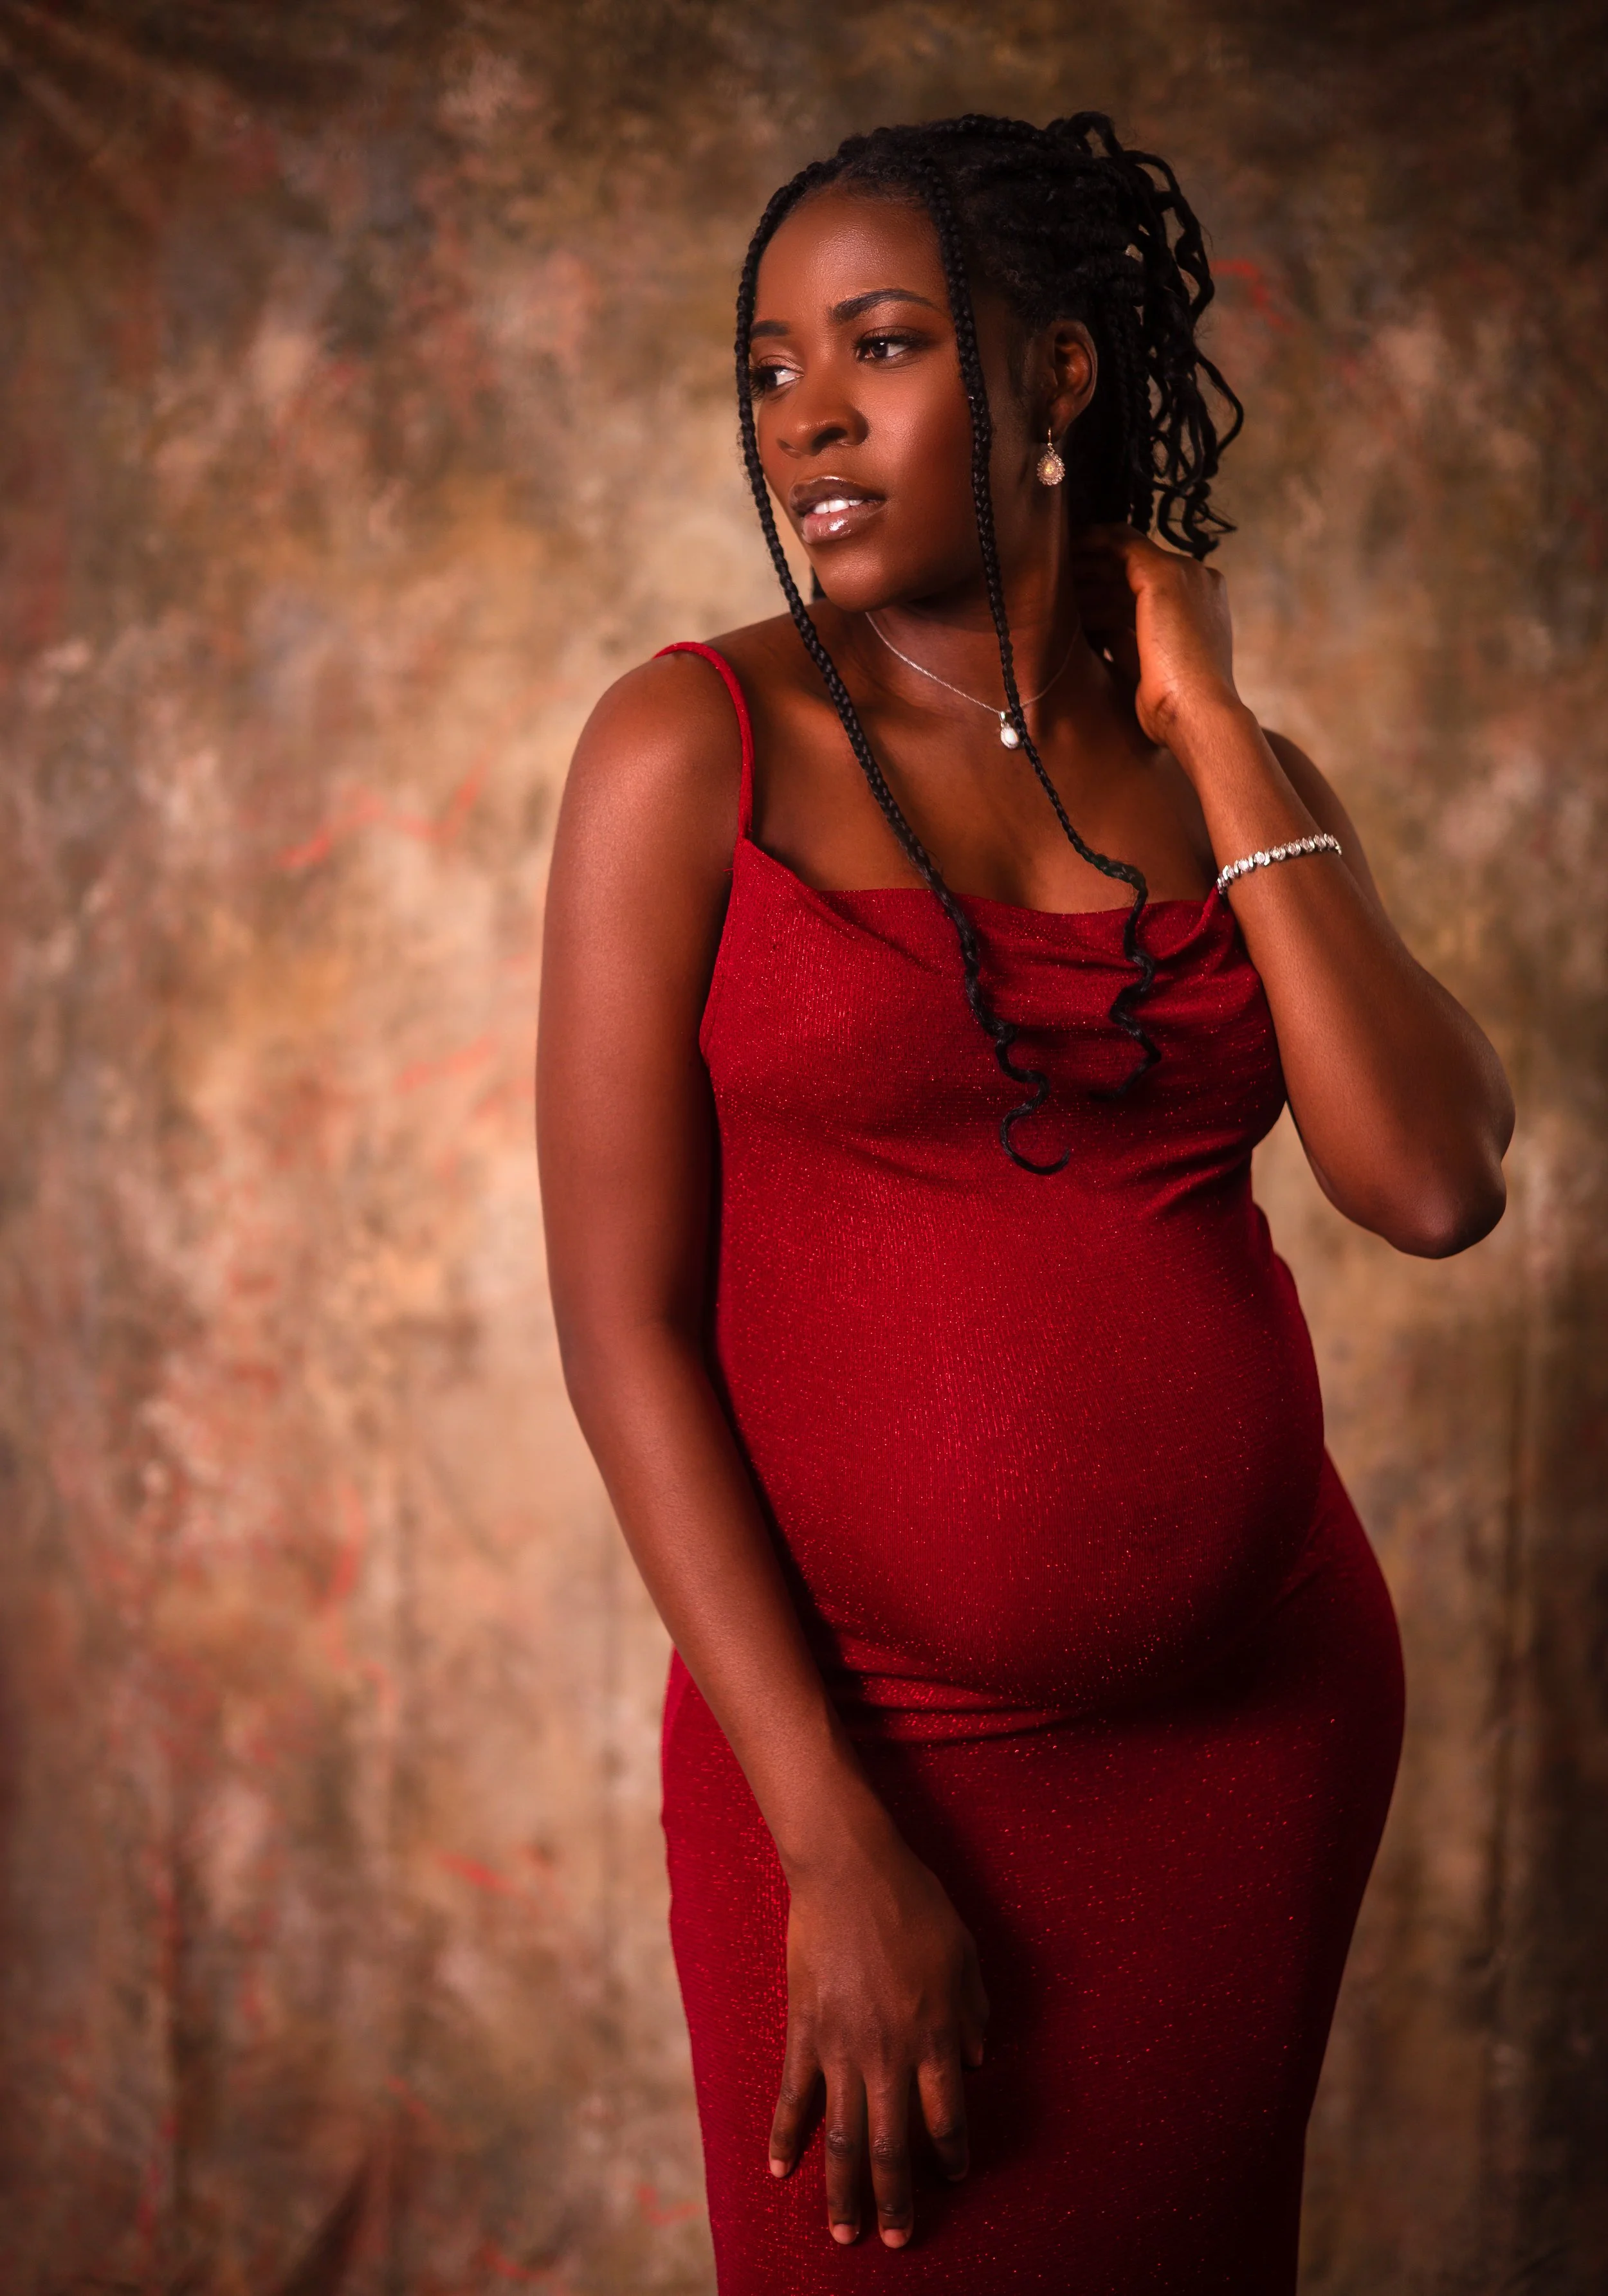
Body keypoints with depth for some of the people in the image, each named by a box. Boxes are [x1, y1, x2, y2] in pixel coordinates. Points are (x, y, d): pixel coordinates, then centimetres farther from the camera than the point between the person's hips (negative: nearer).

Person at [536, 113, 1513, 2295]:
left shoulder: (1234, 775, 4)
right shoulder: (697, 744, -7)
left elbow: (1438, 1186, -11)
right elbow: (621, 1317, -11)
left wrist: (1209, 736, -9)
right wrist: (833, 1843, -15)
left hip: (1263, 1707, 4)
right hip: (861, 1730, -3)